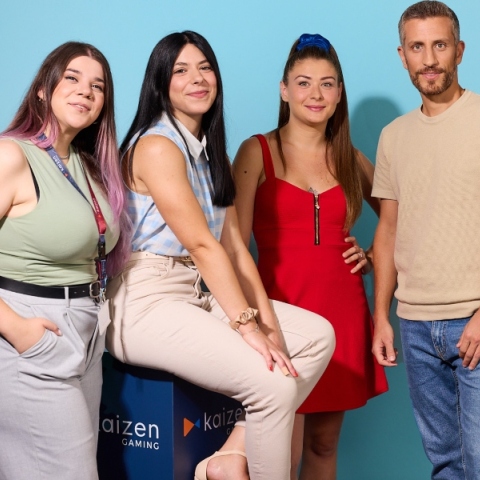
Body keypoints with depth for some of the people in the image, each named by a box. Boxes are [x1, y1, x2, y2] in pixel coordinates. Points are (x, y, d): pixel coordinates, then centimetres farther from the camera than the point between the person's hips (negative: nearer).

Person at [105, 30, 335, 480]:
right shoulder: (156, 145, -12)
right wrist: (248, 327, -21)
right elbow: (202, 244, -19)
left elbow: (233, 244, 7)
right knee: (274, 381, -24)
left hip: (201, 295, 10)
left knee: (318, 335, 1)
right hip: (149, 303, -9)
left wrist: (268, 323, -3)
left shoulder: (210, 152, 15)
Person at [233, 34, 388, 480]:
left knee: (324, 443, 12)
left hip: (343, 313, 5)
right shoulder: (258, 152, -2)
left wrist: (376, 256, 8)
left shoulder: (351, 159, 11)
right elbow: (234, 242, -10)